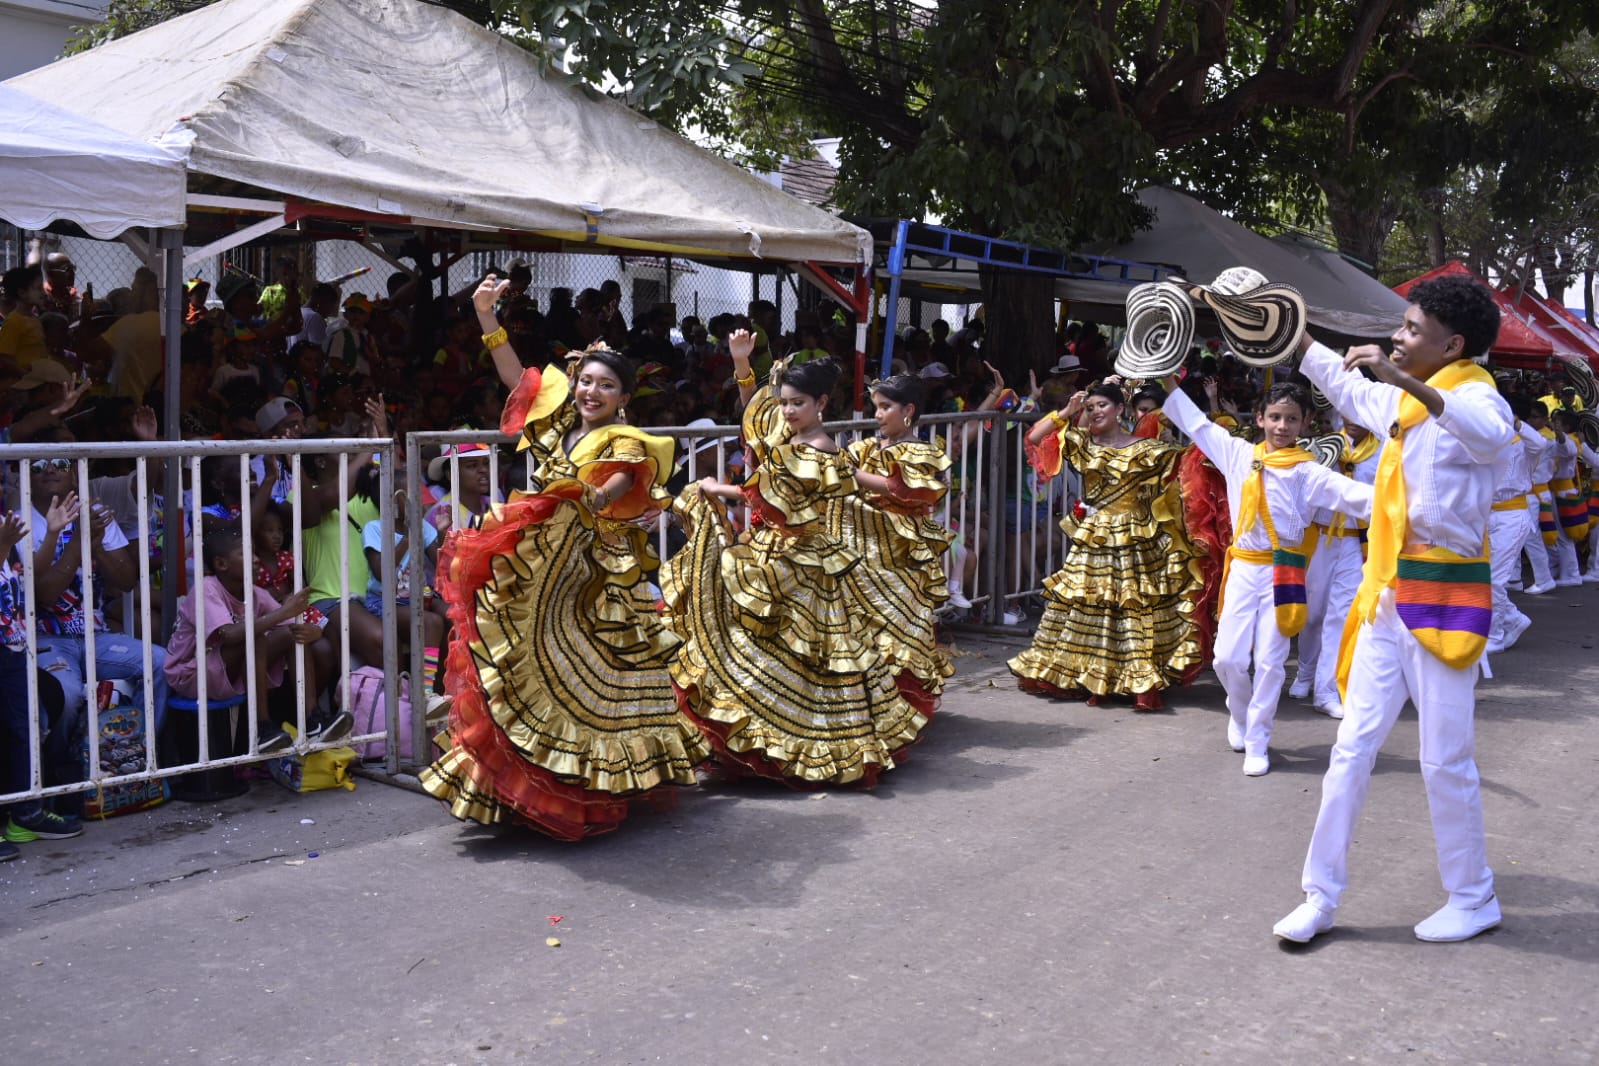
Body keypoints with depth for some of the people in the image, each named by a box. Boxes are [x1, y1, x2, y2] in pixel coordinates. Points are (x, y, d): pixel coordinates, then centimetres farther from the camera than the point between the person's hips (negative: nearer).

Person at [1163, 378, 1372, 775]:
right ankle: (1239, 715, 31)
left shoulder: (1307, 472, -5)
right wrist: (1168, 381, 18)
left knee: (1270, 661, -1)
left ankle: (1257, 744, 13)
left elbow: (1347, 492, -19)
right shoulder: (1239, 454, 6)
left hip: (1282, 572, -2)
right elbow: (1196, 423, 16)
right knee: (1228, 658, 0)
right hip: (1243, 567, 3)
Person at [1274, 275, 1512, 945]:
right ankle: (1320, 897, 13)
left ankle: (1473, 900, 21)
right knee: (1352, 748, 7)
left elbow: (1494, 434, -36)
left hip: (1442, 600, -7)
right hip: (1385, 598, 7)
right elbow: (1344, 385, 36)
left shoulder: (1472, 396, -11)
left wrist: (1408, 382, -43)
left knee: (1445, 759, 1)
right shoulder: (1398, 402, 13)